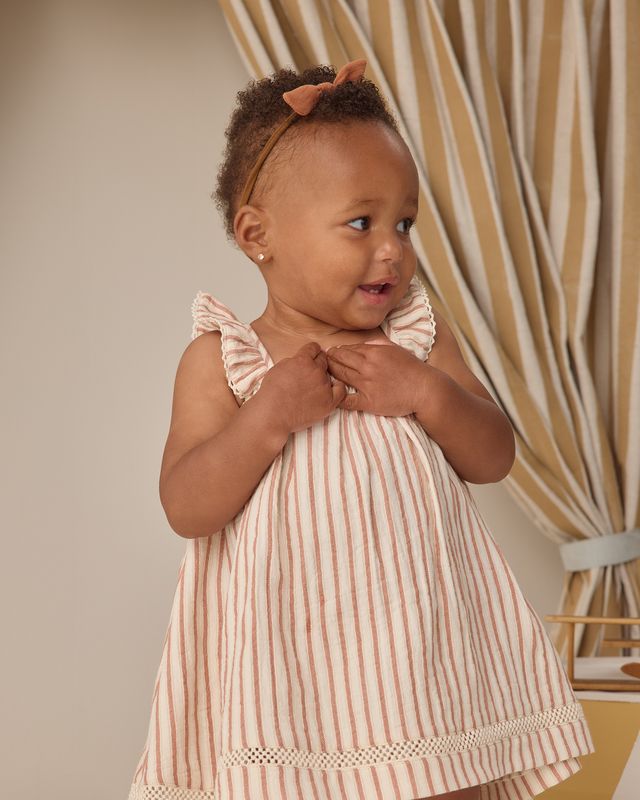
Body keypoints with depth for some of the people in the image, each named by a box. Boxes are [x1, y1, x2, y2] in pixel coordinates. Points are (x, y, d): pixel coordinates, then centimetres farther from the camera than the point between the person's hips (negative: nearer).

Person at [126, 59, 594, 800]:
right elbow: (186, 510, -9)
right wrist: (270, 415, -21)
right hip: (291, 658, -2)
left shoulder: (418, 337, 6)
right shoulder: (220, 359, -3)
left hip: (418, 645, 3)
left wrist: (426, 393, -12)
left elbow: (494, 457, 5)